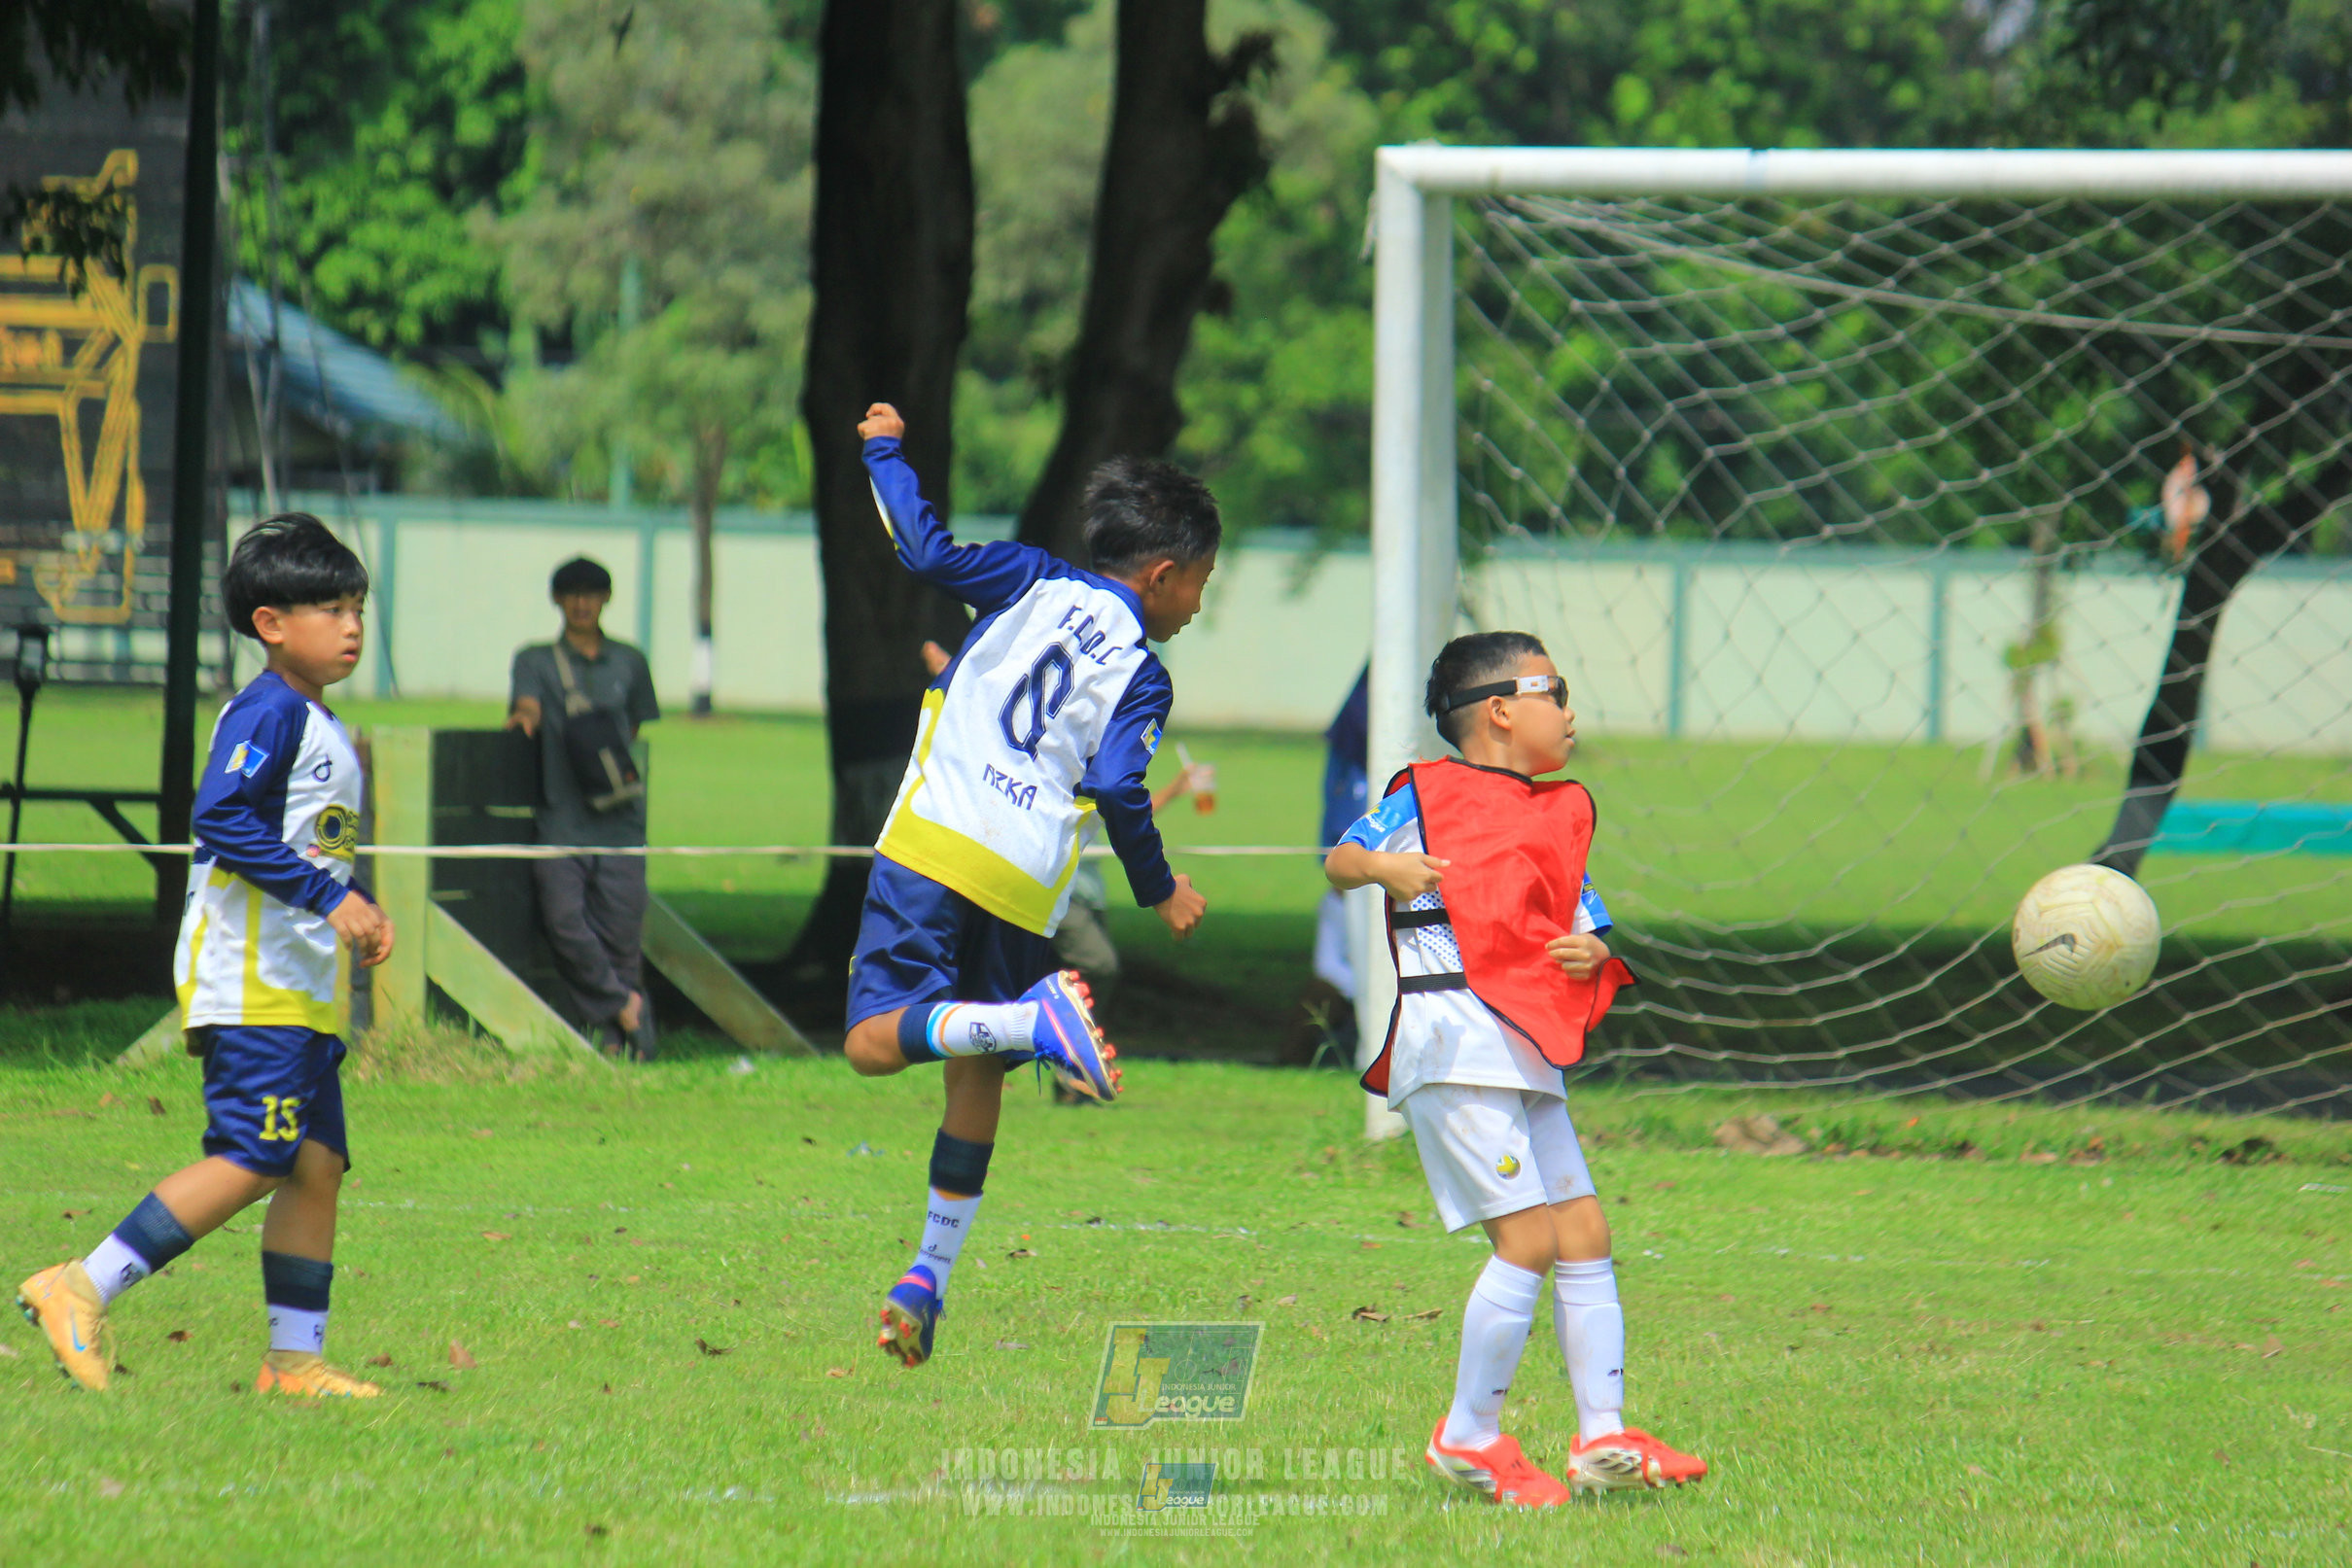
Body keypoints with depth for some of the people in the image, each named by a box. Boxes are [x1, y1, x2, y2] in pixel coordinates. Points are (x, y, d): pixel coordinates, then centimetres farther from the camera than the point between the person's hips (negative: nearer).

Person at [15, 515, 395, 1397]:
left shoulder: (324, 729, 20)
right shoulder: (268, 712, -11)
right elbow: (221, 818, -23)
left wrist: (360, 912, 12)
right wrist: (328, 896, -24)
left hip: (305, 987, 10)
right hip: (250, 982, -10)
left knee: (317, 1164, 5)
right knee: (248, 1160, -15)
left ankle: (296, 1360, 7)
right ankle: (81, 1289, -12)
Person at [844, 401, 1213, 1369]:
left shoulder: (1034, 586, 10)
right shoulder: (1141, 675, 5)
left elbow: (928, 552, 3)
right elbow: (1118, 790, -7)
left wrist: (885, 451, 18)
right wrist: (1160, 893, 7)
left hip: (932, 850, -1)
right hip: (1025, 889, 1)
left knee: (876, 1040, -10)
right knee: (975, 1081, 16)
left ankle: (1032, 1019, -33)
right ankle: (930, 1280, 14)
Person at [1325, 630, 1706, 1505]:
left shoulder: (1563, 813, 19)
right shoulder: (1430, 795, 0)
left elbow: (1583, 923, 22)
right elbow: (1339, 864, 3)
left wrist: (1593, 954, 0)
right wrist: (1382, 867, -19)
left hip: (1528, 1055, 8)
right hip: (1452, 1044, -8)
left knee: (1585, 1234, 5)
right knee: (1528, 1236, -13)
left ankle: (1603, 1437, 7)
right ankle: (1469, 1437, -3)